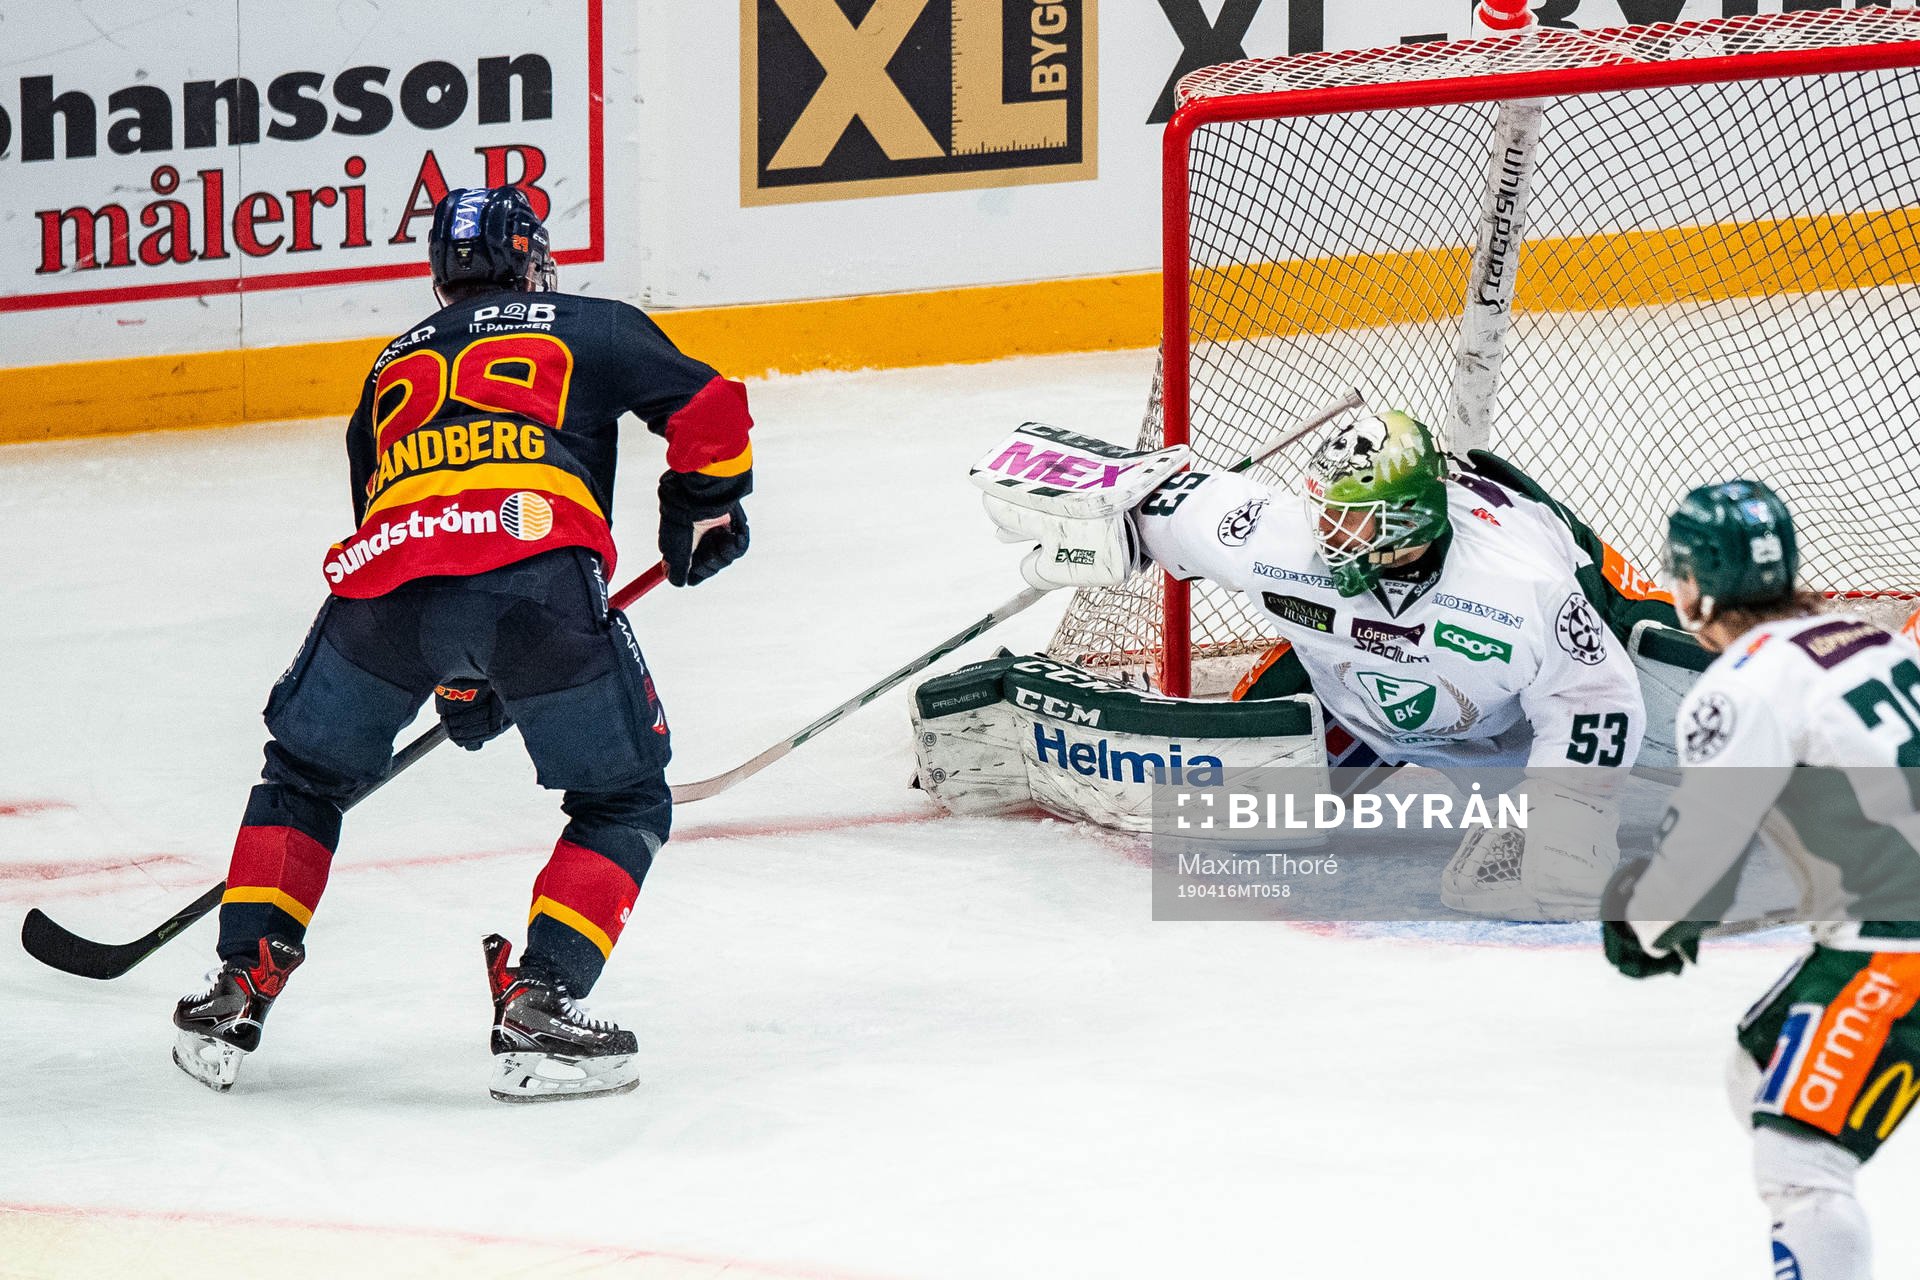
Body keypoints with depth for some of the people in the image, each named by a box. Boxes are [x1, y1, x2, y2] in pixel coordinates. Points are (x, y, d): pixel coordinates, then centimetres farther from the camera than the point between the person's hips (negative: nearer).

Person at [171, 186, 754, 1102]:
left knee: (303, 776, 26)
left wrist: (457, 682, 47)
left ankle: (238, 990, 19)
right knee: (624, 803, 15)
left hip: (387, 582, 3)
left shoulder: (392, 368, 36)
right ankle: (537, 1009, 2)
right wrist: (704, 514, 34)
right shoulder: (592, 328, 25)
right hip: (542, 566, -3)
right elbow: (709, 410, 15)